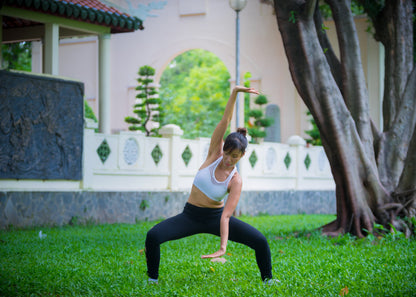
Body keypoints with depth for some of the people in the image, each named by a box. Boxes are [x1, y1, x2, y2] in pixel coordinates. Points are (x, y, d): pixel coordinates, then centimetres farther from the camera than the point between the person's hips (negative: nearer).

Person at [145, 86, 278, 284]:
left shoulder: (235, 181, -15)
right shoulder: (214, 154, -10)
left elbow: (226, 215, -22)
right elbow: (225, 121, -18)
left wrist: (223, 247, -33)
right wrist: (234, 93, -28)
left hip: (215, 217, -1)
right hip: (191, 215, 1)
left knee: (260, 241, -15)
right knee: (153, 236, -25)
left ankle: (268, 279, 13)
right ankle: (153, 279, -3)